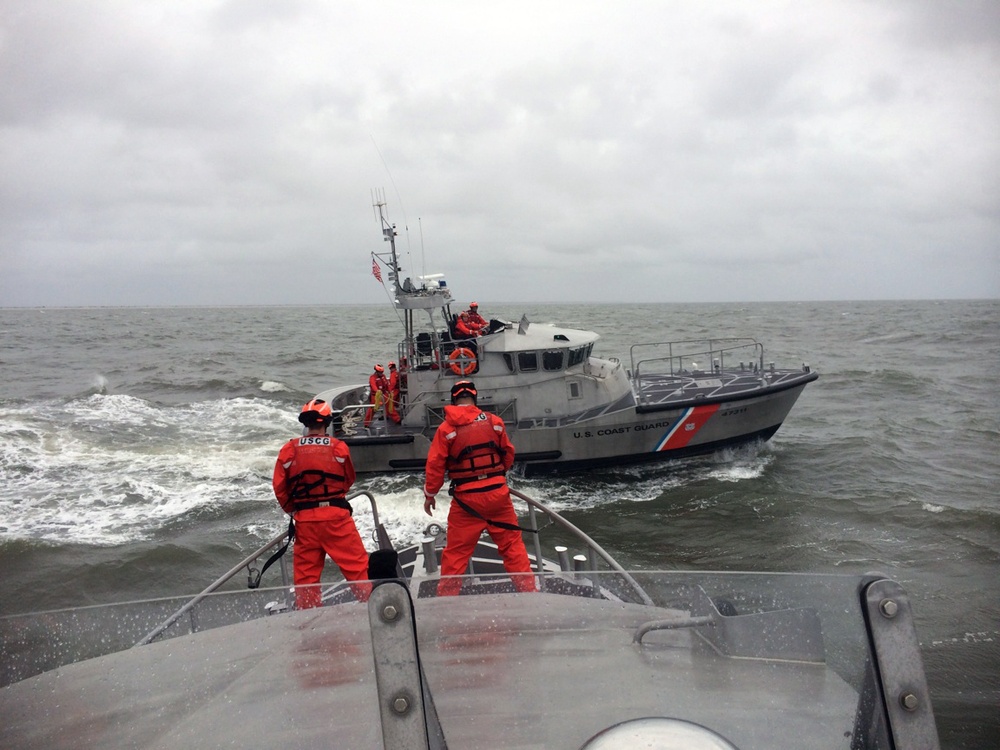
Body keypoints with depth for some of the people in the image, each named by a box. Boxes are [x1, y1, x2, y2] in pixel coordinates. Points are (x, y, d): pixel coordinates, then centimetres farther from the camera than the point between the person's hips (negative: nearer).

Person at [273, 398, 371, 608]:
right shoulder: (339, 447, -3)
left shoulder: (289, 449, -1)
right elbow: (349, 480, 12)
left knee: (305, 569, 11)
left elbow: (279, 486, 2)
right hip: (336, 515, -2)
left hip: (304, 519, 2)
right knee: (356, 563, 5)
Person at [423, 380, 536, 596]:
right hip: (498, 493, 2)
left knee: (456, 550, 8)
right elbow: (508, 455, 11)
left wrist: (430, 494, 8)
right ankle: (528, 588, 15)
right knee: (512, 544, 13)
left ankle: (446, 596, 14)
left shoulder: (446, 428, -6)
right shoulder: (494, 421, 1)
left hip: (466, 498, -2)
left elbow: (435, 464, -5)